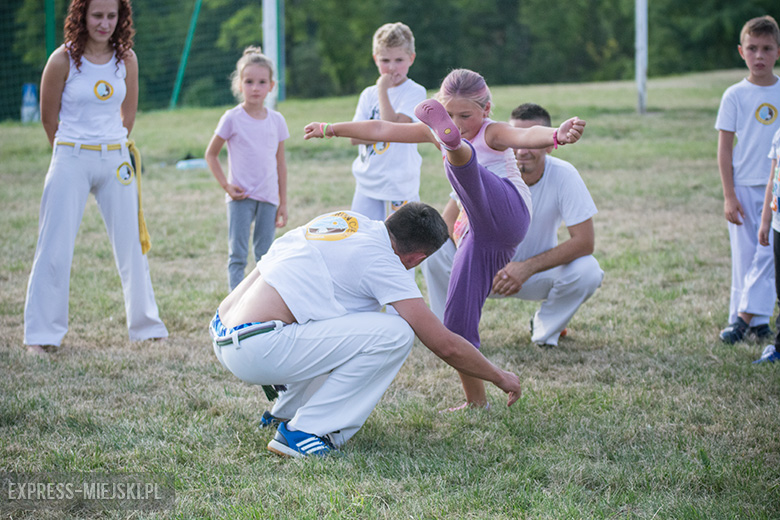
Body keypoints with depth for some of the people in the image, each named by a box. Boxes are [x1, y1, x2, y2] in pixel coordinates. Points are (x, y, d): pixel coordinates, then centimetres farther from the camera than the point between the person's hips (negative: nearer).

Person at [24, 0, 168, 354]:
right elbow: (48, 117, 2)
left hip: (115, 161, 3)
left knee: (131, 246, 9)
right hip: (71, 161, -3)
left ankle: (147, 328, 21)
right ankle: (41, 335, 6)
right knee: (55, 249, -2)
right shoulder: (63, 60, -8)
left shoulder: (126, 59, 2)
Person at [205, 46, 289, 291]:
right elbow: (210, 154, 3)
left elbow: (280, 163, 11)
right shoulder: (232, 119, -5)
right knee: (237, 256, -4)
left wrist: (283, 203, 10)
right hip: (241, 197, -3)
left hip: (268, 197, 3)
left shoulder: (276, 120, 5)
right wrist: (226, 186, -7)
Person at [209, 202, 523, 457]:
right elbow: (445, 344, -5)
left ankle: (286, 413, 23)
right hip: (257, 351, -9)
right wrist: (500, 378, 12)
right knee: (395, 334, -11)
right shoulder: (379, 259, -7)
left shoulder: (345, 219, 14)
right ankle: (303, 432, -8)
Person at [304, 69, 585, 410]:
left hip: (507, 215, -8)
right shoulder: (438, 132, 14)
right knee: (457, 323, 0)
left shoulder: (492, 133, -6)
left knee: (461, 159, -35)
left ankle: (454, 146, -72)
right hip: (481, 235, 8)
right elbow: (383, 131, 18)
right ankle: (476, 401, 12)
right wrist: (331, 129, 22)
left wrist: (556, 136, -50)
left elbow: (524, 136, -28)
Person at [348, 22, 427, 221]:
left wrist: (383, 89, -13)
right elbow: (354, 136, 1)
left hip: (399, 185, -5)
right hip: (366, 184, 5)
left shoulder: (415, 92, -6)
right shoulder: (368, 95, 10)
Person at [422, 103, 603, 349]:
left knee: (588, 272, -29)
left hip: (538, 272, 0)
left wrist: (527, 268, -32)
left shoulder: (564, 176, -21)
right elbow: (451, 220, -18)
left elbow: (584, 241, -23)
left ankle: (546, 328, 1)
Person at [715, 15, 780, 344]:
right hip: (744, 188, 0)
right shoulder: (734, 96, 0)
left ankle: (744, 317, -7)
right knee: (744, 256, 3)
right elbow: (724, 149, 0)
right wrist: (729, 196, -5)